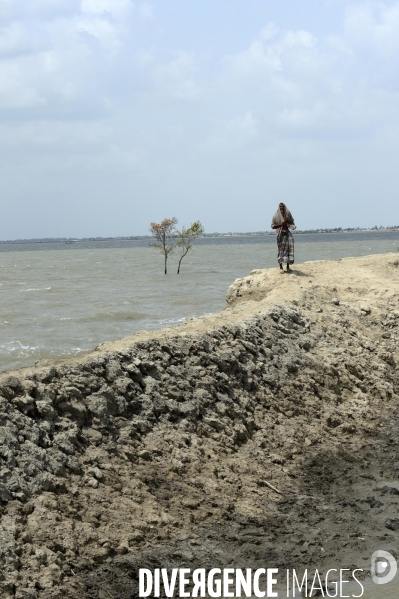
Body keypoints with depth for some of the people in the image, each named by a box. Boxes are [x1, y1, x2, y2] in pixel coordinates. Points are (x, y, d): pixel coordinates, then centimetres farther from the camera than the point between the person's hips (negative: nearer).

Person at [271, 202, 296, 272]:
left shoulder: (288, 215, 12)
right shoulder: (276, 216, 2)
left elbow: (291, 223, 16)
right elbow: (272, 226, -2)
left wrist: (294, 226, -7)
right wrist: (281, 224, -13)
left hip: (287, 233, 4)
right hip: (280, 234, -4)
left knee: (289, 250, -1)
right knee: (281, 250, -6)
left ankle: (288, 267, 6)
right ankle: (281, 267, -2)